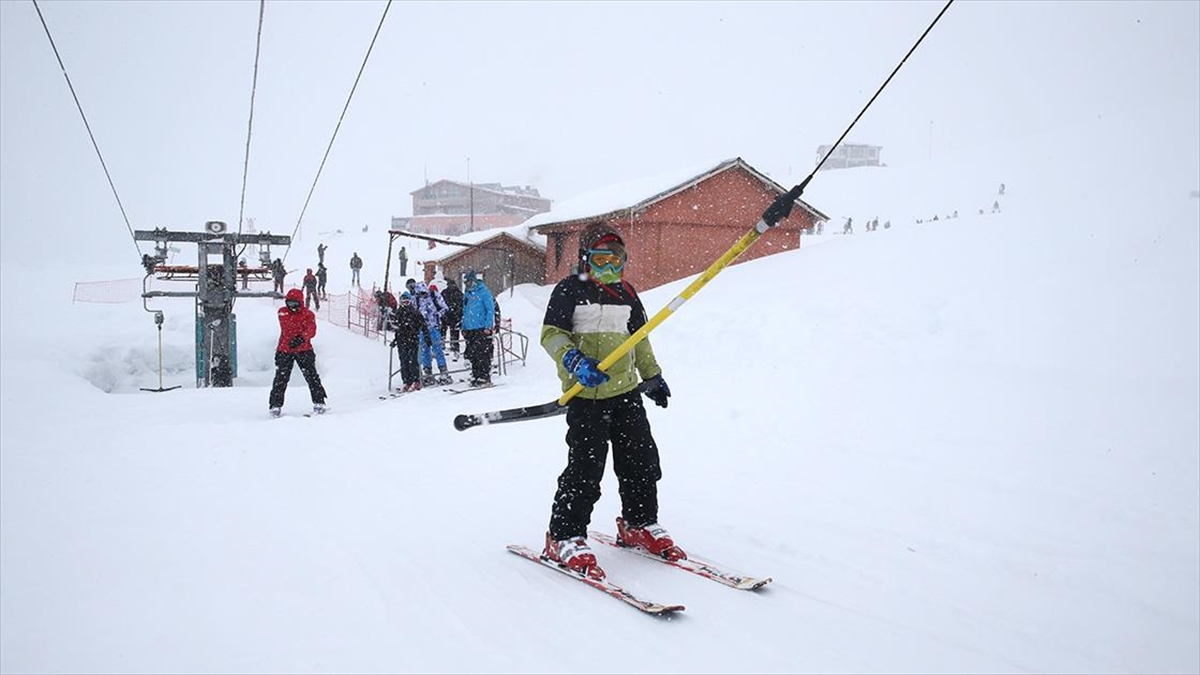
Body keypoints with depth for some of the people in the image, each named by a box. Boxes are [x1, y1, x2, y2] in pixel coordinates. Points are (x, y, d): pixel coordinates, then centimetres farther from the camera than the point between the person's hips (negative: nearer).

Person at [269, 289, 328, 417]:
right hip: (284, 350, 3)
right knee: (280, 378, 0)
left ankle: (319, 403, 0)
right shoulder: (282, 313, 5)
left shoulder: (308, 314, -7)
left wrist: (301, 338, -41)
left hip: (304, 350, -3)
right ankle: (275, 405, 6)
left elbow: (311, 330, -24)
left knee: (311, 376, -6)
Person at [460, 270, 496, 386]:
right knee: (472, 355, 6)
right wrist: (464, 328, 17)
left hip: (482, 329, -7)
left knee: (482, 355, -9)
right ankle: (476, 377, 14)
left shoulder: (484, 292, -5)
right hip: (470, 330, 7)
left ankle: (485, 378, -4)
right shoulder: (467, 295, 16)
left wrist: (488, 326, -14)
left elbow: (490, 310, -8)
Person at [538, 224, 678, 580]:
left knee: (642, 459, 9)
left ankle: (639, 524, 27)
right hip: (586, 394, -6)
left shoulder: (626, 293, 16)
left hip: (626, 390, 6)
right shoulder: (570, 290, -2)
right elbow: (551, 333, -8)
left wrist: (652, 376, 27)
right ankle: (564, 537, 3)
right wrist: (574, 360, -24)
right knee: (585, 467, -10)